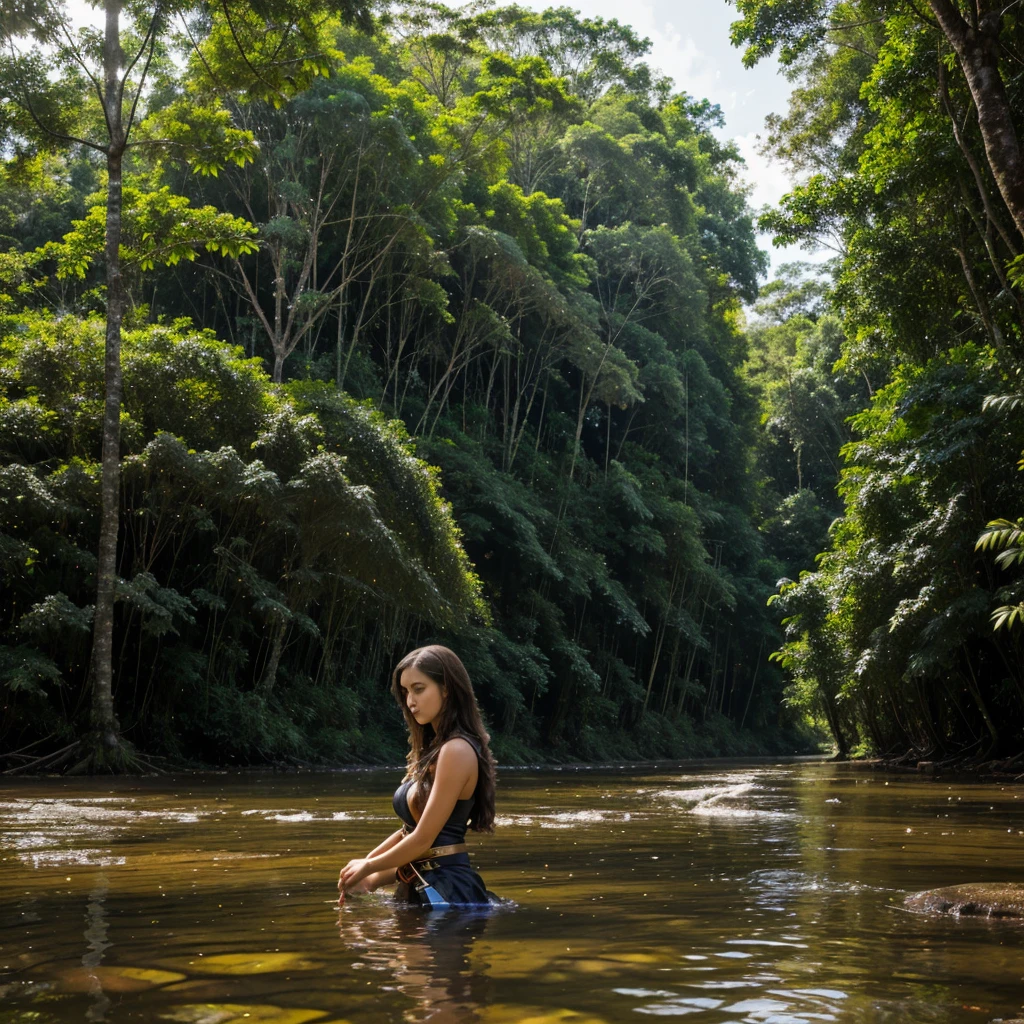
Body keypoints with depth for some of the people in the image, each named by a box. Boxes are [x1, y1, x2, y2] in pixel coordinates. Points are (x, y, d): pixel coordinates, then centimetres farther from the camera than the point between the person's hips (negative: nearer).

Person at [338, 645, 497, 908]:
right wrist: (372, 880, 8)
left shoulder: (457, 750, -17)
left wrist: (367, 867, -2)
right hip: (419, 887, 9)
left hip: (446, 890, -9)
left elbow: (423, 839, -17)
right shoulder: (435, 748, 12)